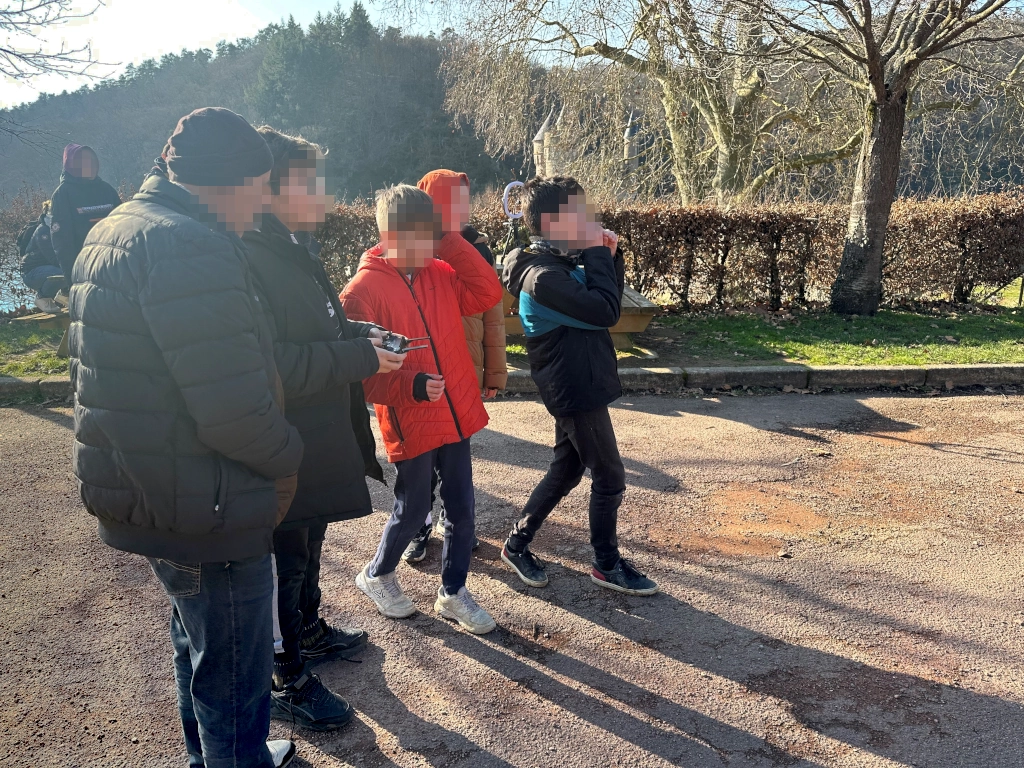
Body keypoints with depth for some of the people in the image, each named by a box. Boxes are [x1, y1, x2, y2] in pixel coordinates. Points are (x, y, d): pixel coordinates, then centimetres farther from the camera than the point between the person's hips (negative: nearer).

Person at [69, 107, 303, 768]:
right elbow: (236, 409, -30)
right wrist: (287, 458, -10)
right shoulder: (193, 248, -25)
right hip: (207, 510, -10)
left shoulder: (114, 231, 9)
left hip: (142, 491, 10)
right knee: (235, 674, 9)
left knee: (199, 645, 28)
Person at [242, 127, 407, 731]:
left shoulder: (297, 249, 8)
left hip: (321, 434, 10)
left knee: (311, 538, 25)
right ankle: (289, 680, 24)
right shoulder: (248, 261, -24)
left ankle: (309, 629, 47)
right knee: (286, 557, 6)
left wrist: (360, 334, 2)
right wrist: (359, 356, -25)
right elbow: (270, 364, -31)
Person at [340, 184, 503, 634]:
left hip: (455, 414, 6)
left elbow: (487, 293, -8)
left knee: (462, 507, 12)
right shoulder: (364, 290, -12)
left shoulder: (440, 273, 5)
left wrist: (449, 242, -9)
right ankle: (377, 576, 38)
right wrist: (412, 386, -26)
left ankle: (453, 593, 30)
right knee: (413, 510, 10)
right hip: (409, 423, -5)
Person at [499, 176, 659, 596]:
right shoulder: (544, 276, -23)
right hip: (577, 391, -10)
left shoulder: (561, 264, 8)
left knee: (567, 469, 19)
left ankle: (517, 543, 30)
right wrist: (597, 254, -18)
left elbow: (609, 296, 14)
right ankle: (607, 565, 21)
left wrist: (608, 257, -2)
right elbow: (605, 312, -28)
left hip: (575, 386, 10)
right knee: (610, 479, 3)